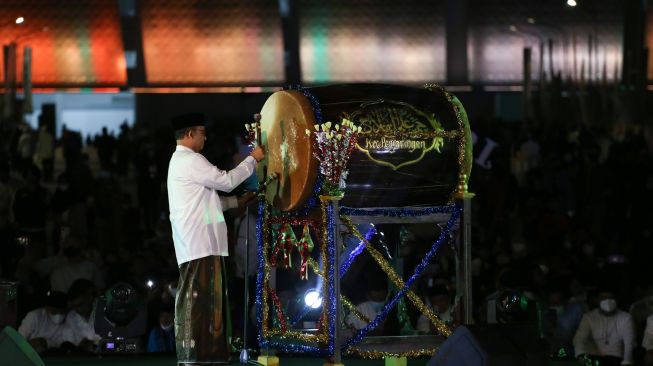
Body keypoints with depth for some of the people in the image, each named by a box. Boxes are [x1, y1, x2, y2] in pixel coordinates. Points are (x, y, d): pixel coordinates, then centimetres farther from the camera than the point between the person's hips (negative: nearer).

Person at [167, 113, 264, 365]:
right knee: (197, 298, -12)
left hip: (196, 243, 10)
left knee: (198, 298, 9)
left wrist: (237, 201, 25)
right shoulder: (190, 160, -11)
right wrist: (253, 159, 1)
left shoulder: (181, 161, 22)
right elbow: (226, 181, -10)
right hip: (199, 243, -10)